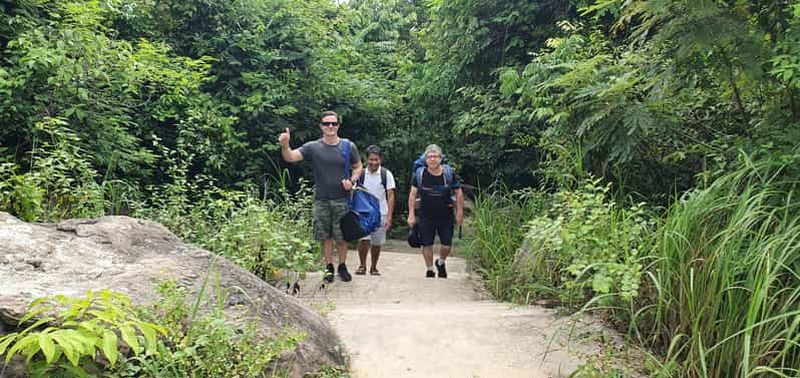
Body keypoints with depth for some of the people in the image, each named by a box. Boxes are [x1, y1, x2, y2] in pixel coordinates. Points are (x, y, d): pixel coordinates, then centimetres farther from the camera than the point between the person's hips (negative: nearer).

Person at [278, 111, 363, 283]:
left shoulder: (349, 146, 0)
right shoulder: (313, 147, -3)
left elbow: (358, 167, 11)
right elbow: (290, 157, -13)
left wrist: (351, 180, -9)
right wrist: (285, 145, -34)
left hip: (342, 199, 0)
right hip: (321, 200, 0)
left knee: (342, 236, 7)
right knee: (325, 236, 9)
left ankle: (342, 266, 23)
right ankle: (329, 267, 23)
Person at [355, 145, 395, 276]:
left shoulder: (386, 174, -2)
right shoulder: (361, 174, 3)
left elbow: (390, 196, -3)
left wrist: (389, 217, -10)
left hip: (380, 214, 0)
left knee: (377, 243, 7)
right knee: (363, 239, -16)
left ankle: (373, 267, 26)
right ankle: (362, 265, 2)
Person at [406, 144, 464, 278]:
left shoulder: (449, 173, -5)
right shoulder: (420, 174, -5)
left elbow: (459, 193, 3)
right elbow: (412, 194, 1)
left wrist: (459, 213, 0)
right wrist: (411, 215, -3)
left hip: (445, 216, 0)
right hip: (425, 216, 0)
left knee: (447, 245, 2)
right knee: (426, 245, 4)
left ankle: (441, 263, 33)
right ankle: (430, 270, 25)